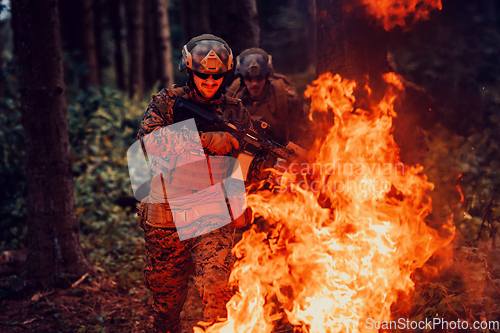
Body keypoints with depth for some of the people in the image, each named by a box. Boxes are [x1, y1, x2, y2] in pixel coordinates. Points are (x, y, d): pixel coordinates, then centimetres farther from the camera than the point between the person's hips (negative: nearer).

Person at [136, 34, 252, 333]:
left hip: (212, 218, 0)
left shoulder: (235, 112, 3)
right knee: (167, 299, 15)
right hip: (165, 219, 1)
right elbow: (150, 139, -23)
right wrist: (207, 139, -29)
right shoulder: (168, 102, -3)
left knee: (216, 289, -19)